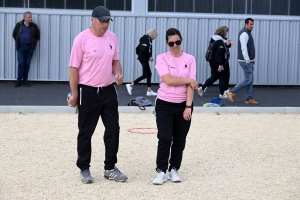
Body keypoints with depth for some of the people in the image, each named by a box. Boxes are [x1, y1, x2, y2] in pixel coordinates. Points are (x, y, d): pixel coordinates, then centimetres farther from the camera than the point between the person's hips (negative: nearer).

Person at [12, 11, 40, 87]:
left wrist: (33, 43, 8)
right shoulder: (19, 25, 2)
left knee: (27, 64, 5)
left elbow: (37, 36, 13)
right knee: (21, 64, -3)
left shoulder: (34, 26, 2)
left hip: (30, 48, 1)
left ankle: (25, 80, 12)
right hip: (21, 47, -1)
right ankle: (19, 80, 0)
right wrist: (18, 42, 9)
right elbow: (14, 34, 14)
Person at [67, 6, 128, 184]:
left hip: (109, 90, 6)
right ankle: (84, 169, 18)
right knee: (86, 132, 5)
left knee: (113, 129, 9)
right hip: (88, 92, -5)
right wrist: (74, 94, -10)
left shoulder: (112, 37, 4)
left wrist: (118, 74, -6)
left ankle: (110, 168, 21)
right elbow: (74, 68, -10)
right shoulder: (82, 39, -13)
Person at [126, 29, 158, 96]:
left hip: (144, 58, 10)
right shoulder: (146, 38, -14)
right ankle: (130, 85, -3)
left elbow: (139, 48, 18)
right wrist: (150, 56, -16)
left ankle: (149, 91, 12)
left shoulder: (147, 38, 13)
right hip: (143, 58, -10)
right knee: (145, 75, -7)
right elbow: (144, 49, -25)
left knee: (149, 74, 10)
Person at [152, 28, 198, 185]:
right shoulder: (162, 58, -4)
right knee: (164, 139, -6)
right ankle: (161, 171, 5)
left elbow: (191, 85, -5)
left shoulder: (190, 59, 0)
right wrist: (189, 80, -10)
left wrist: (188, 106, -12)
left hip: (183, 105, 2)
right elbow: (168, 80, -16)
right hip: (164, 104, -2)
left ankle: (174, 170, 21)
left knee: (179, 140, 8)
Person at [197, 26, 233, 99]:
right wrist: (220, 65, -25)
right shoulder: (220, 41, -20)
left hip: (213, 63, 9)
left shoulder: (214, 39, 9)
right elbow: (219, 54, -24)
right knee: (223, 77, 4)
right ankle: (222, 94, 12)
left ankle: (202, 88, 13)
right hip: (218, 63, -9)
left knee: (214, 77, 17)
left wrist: (227, 44, 0)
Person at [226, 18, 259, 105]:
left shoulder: (248, 33, 17)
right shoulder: (244, 33, -15)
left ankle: (249, 99, 12)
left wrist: (252, 59, 20)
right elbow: (243, 48, -23)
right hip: (245, 61, -10)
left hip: (249, 60, 10)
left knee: (250, 80, 9)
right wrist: (247, 60, -25)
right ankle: (232, 92, -1)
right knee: (247, 80, -8)